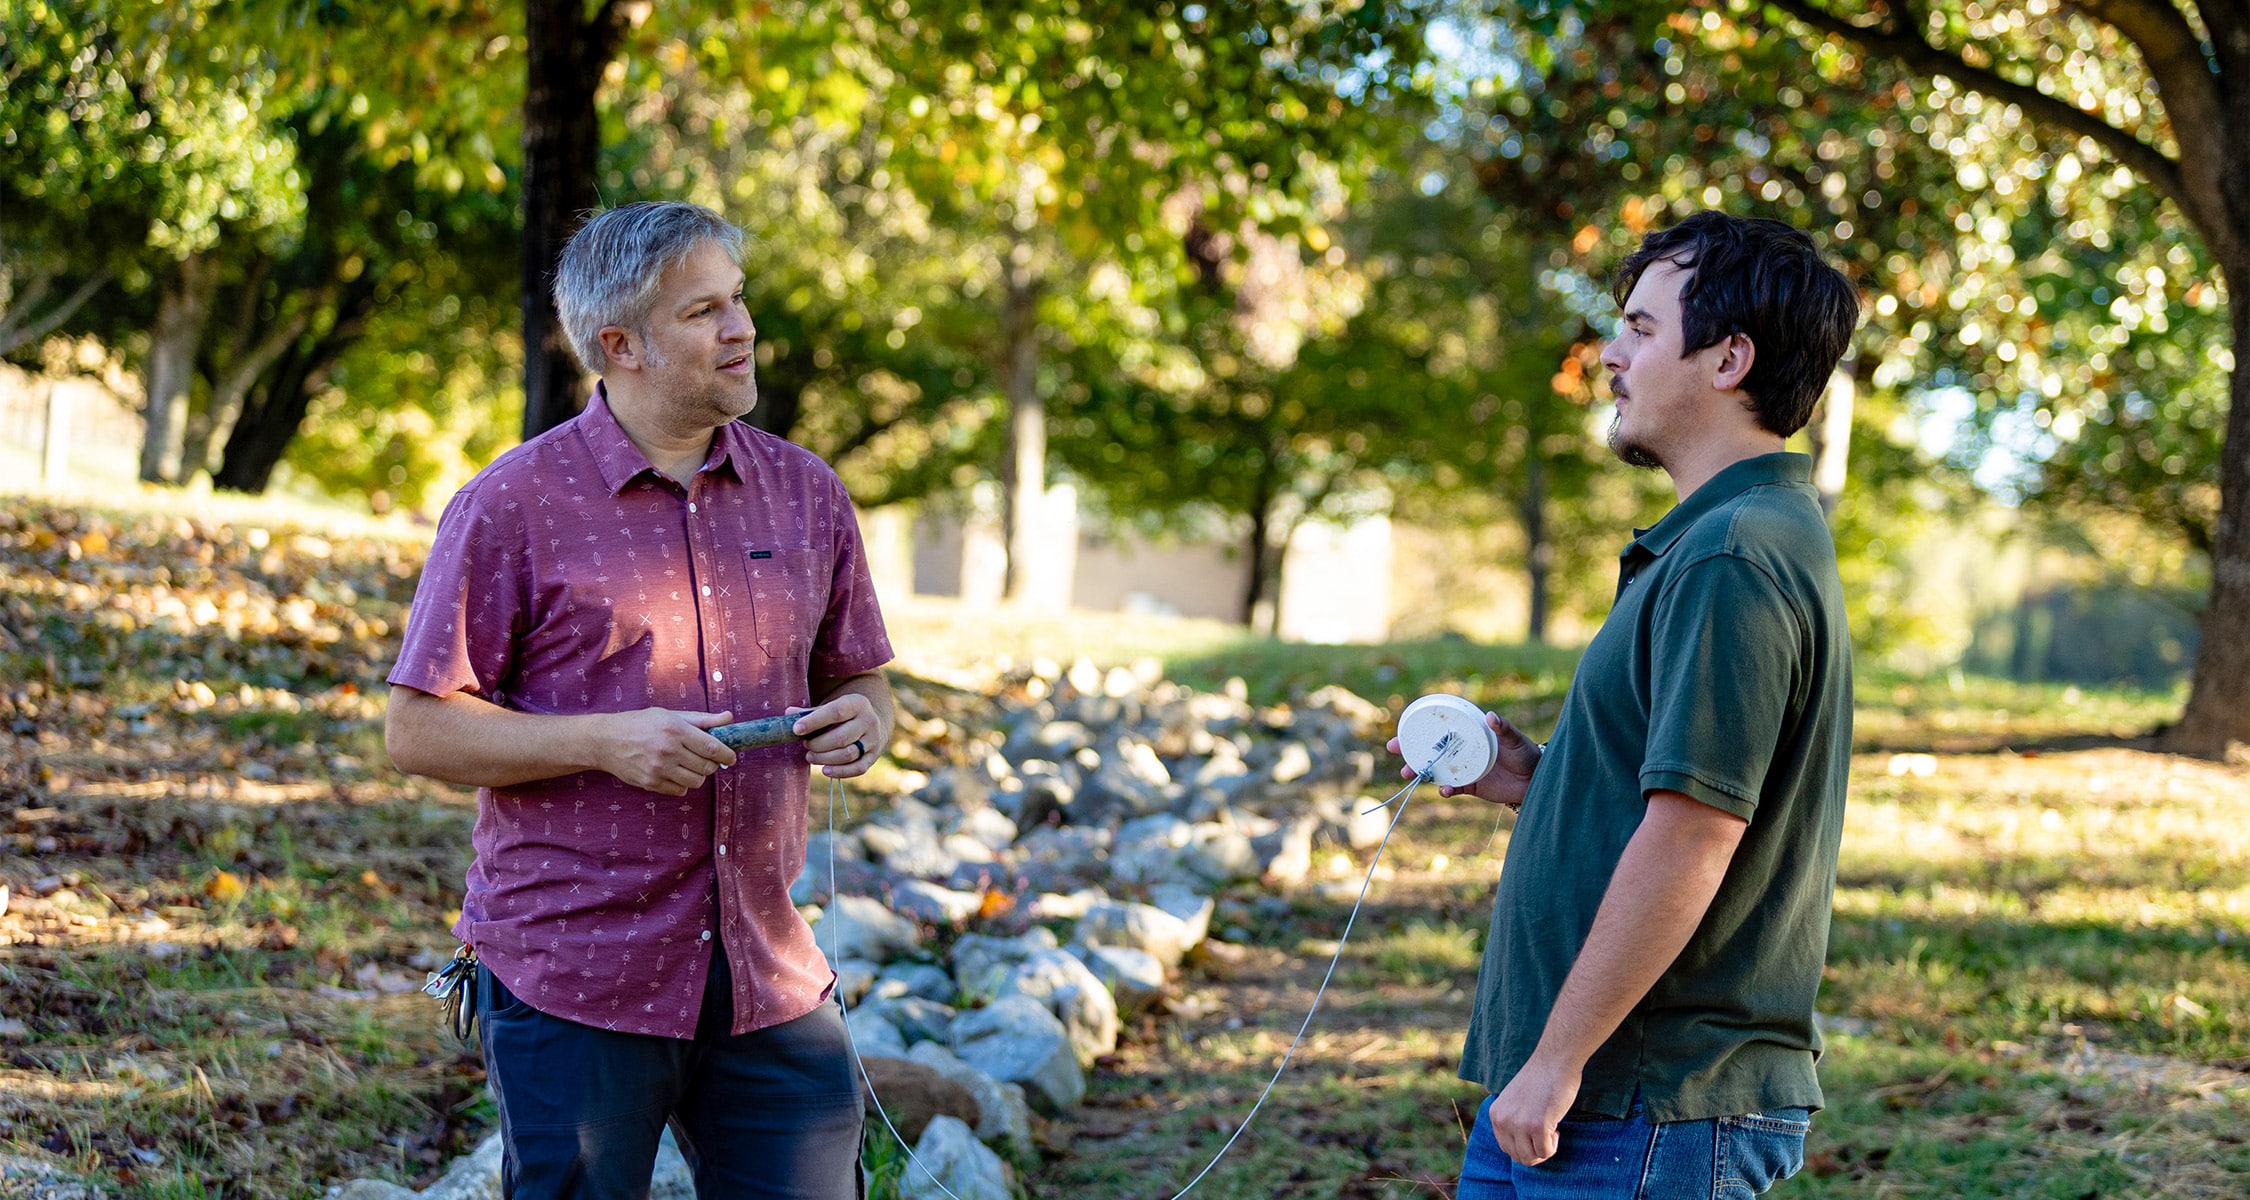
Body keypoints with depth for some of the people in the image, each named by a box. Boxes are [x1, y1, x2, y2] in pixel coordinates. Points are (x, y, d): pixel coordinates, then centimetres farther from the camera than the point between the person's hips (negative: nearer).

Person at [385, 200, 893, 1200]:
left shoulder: (805, 492, 10)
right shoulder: (513, 506, -4)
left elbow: (857, 677, 20)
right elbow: (417, 731, -5)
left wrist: (861, 721, -5)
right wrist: (605, 742, -17)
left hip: (769, 978, 4)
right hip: (574, 980, -4)